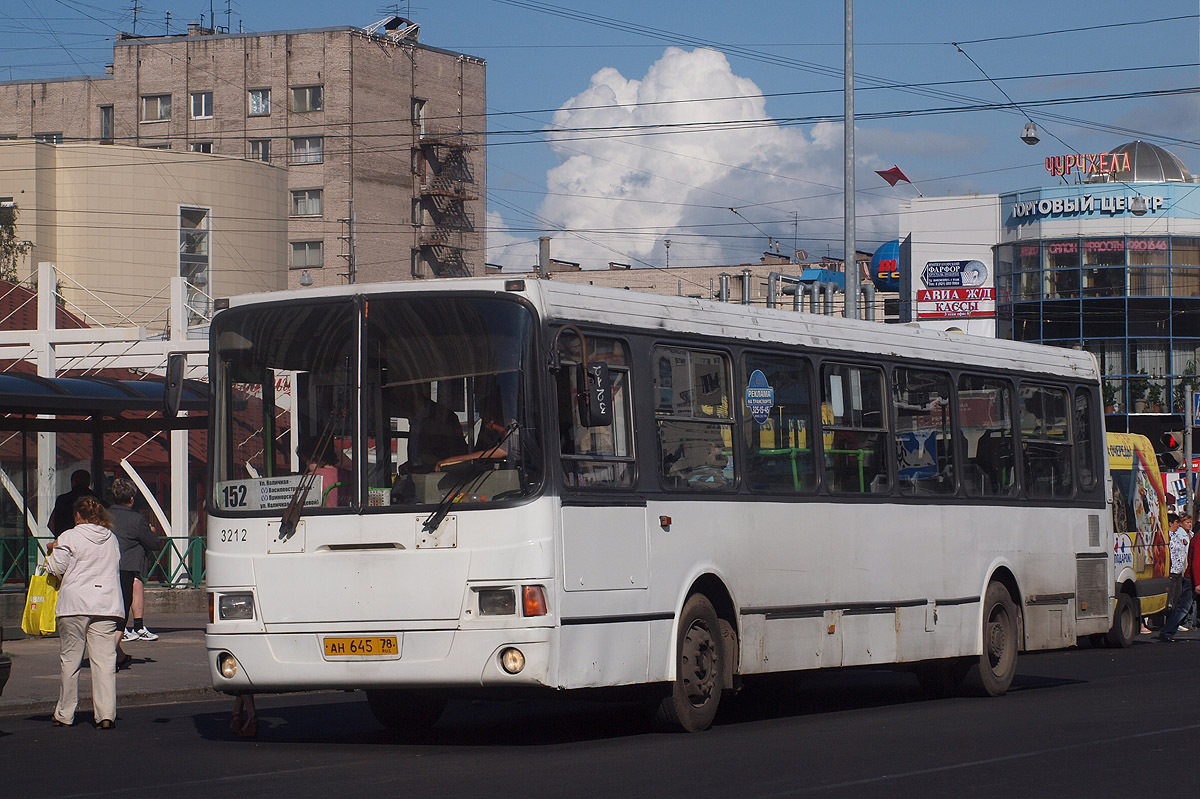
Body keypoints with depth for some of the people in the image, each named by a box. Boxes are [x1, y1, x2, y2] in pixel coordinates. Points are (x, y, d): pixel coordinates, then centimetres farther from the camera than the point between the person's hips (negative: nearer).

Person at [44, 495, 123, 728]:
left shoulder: (70, 537, -2)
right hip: (106, 606, 3)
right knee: (105, 661, -1)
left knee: (69, 661, 6)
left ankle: (65, 715, 13)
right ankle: (106, 714, -9)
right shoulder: (111, 539, 12)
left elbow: (56, 568, -3)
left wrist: (52, 551, 16)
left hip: (74, 604, -3)